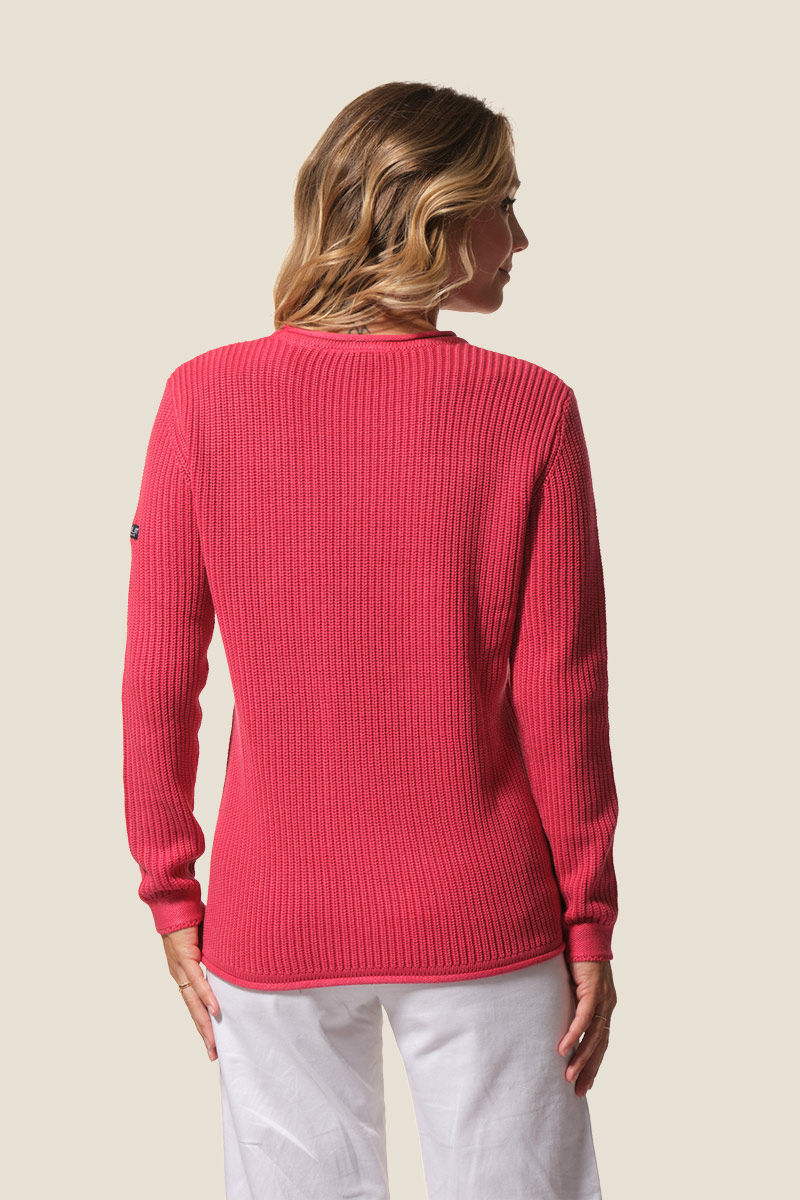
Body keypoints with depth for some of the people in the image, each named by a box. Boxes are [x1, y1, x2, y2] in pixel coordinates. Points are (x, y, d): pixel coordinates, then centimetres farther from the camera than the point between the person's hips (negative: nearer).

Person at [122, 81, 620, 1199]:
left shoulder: (205, 399, -7)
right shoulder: (530, 410, -11)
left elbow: (158, 682, -5)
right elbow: (561, 697, -8)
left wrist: (173, 896, 7)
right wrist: (590, 924, 2)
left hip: (275, 922, 1)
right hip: (483, 922, -1)